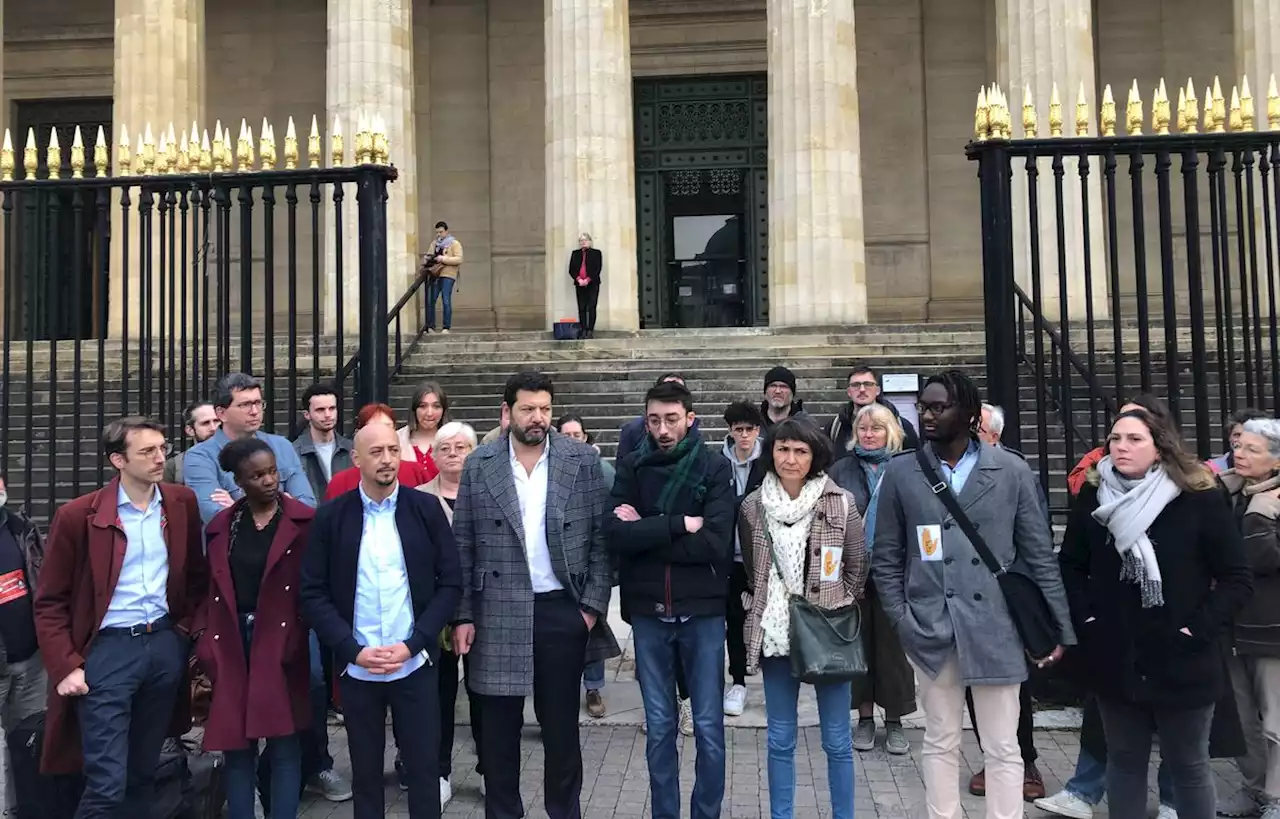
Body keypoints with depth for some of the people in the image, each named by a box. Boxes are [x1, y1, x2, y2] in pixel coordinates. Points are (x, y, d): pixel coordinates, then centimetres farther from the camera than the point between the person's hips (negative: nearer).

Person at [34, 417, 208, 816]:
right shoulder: (78, 515, -9)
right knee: (107, 784, -5)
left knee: (143, 775, 15)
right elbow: (50, 602, -3)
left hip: (166, 645, 4)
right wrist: (65, 667, -8)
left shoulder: (182, 503, 3)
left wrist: (188, 627, 8)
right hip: (107, 650, -4)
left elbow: (197, 573, 14)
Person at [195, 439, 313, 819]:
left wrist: (299, 641, -10)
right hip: (231, 645, 3)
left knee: (284, 748, 2)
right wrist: (204, 643, 1)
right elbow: (210, 590, 10)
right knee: (236, 749, 9)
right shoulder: (221, 525, 8)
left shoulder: (304, 522, -4)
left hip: (281, 646, -3)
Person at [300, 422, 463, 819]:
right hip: (357, 668, 1)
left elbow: (450, 582, -1)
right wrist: (353, 651, -11)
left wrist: (413, 643, -11)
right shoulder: (330, 516, -1)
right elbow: (313, 593, -1)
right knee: (365, 772, 12)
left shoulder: (426, 509, -1)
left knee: (423, 769, 5)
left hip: (415, 664, 0)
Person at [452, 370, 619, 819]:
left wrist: (593, 605, -5)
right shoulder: (479, 465, -1)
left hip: (563, 611, 0)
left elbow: (601, 537, 0)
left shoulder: (583, 460, -1)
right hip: (498, 614, 0)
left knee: (562, 723, 11)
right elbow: (463, 546, 1)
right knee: (499, 726, 10)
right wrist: (463, 615, -2)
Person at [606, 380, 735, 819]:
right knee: (659, 727, 12)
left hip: (702, 610, -2)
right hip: (648, 611, 2)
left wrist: (646, 533, -13)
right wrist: (679, 524, -18)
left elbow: (716, 543, -16)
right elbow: (615, 534, -12)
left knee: (708, 727, 7)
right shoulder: (631, 468, 2)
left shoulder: (715, 469, -4)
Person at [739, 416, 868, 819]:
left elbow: (857, 570, 3)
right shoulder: (753, 506, -2)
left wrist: (831, 610, 2)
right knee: (780, 740, 11)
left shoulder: (841, 503, -7)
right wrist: (771, 608, 9)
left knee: (837, 741, 8)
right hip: (775, 634, 2)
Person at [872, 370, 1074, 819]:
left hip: (996, 627, -1)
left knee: (1002, 748, 7)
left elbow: (1039, 555, 3)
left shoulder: (1012, 471, 1)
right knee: (940, 744, 12)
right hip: (930, 629, 1)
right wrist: (903, 620, -2)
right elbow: (886, 557, 6)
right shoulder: (900, 473, 3)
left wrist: (1058, 628, 2)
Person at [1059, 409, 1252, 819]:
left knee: (1188, 764, 13)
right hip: (1115, 658, 3)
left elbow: (1236, 578, -6)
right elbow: (1070, 566, 10)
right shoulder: (1092, 497, 0)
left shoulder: (1199, 499, -9)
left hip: (1180, 660, -2)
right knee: (1124, 761, 16)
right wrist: (1085, 620, -1)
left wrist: (1199, 629, -13)